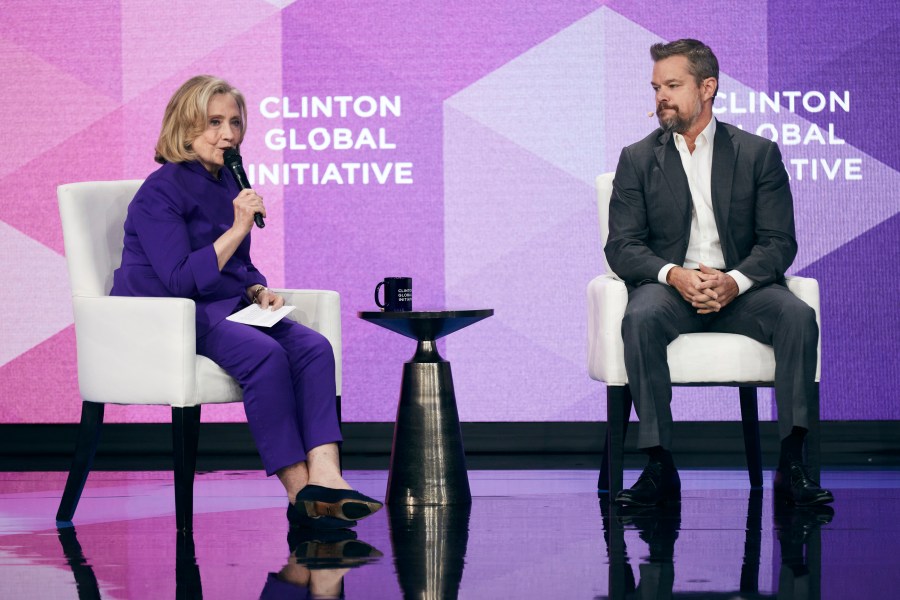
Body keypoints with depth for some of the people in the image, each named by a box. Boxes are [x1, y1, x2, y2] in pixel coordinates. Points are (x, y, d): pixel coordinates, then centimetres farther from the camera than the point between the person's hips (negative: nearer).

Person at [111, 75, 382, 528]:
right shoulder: (160, 192, -11)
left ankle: (324, 478, -36)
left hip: (226, 308, 8)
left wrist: (259, 292, 2)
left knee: (314, 347, -20)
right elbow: (181, 280, -20)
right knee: (264, 354, -33)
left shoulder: (228, 184, 13)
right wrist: (237, 229, -24)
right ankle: (299, 493, -29)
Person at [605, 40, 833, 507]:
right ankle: (659, 466, -33)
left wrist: (735, 281, -20)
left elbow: (779, 242, 1)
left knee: (798, 315, -30)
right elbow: (622, 246, 1)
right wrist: (674, 275, -20)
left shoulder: (758, 153, 8)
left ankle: (791, 465, -30)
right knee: (640, 319, -35)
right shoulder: (637, 160, 9)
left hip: (739, 289, 0)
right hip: (669, 287, 0)